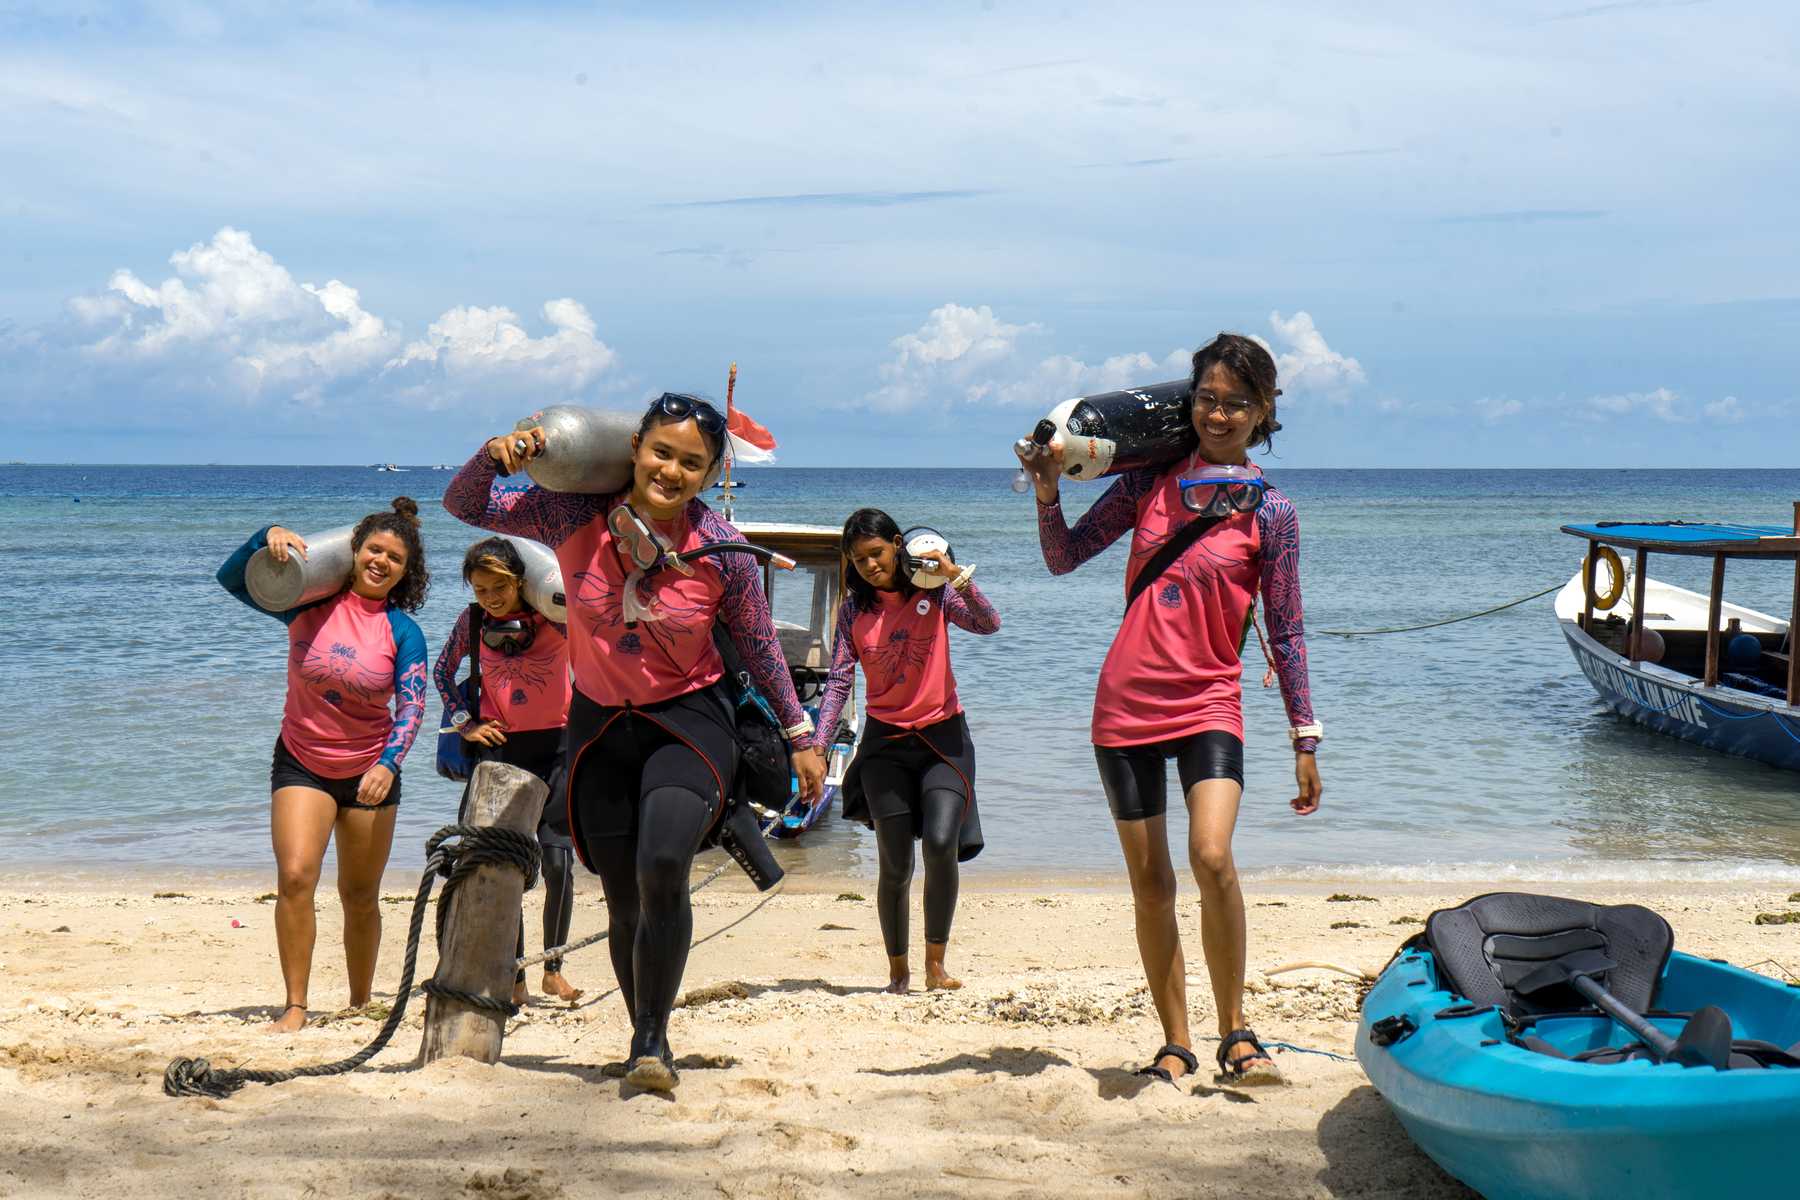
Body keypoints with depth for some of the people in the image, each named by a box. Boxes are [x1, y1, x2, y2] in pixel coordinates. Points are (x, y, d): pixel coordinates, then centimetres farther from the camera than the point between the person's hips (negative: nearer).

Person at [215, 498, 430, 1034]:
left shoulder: (403, 632, -6)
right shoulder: (311, 603, -4)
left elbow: (411, 707, -13)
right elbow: (231, 580, -3)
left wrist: (388, 764, -30)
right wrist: (267, 539, -21)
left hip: (369, 772, 1)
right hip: (301, 763, 0)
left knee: (361, 897, 8)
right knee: (295, 876, -17)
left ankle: (360, 1004, 25)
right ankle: (295, 1006, -11)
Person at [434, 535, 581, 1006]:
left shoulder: (552, 615, -7)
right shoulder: (472, 622, 1)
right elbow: (442, 671, 15)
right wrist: (464, 722, 6)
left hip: (555, 746, -2)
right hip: (500, 746, 2)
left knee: (558, 861, -8)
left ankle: (553, 967, 9)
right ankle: (514, 976, 6)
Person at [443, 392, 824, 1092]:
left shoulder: (722, 550, -15)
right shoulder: (576, 515, -12)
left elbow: (757, 643, 0)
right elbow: (465, 507, -2)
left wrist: (799, 734, 7)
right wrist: (493, 457, -23)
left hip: (689, 720, -2)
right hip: (601, 725, 2)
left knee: (662, 870, -26)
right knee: (625, 903, 9)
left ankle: (652, 1037, -10)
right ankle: (645, 1041, 29)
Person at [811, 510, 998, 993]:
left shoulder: (933, 591, -1)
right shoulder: (853, 609, 2)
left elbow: (988, 625, -14)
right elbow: (839, 681, -2)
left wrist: (958, 576, -26)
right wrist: (817, 745, -11)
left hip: (942, 735, -1)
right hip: (885, 740, 1)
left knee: (941, 843, -21)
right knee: (895, 866, 1)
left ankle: (936, 963, -7)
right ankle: (898, 970, 18)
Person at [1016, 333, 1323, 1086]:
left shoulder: (1271, 511, 0)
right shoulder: (1151, 481, 7)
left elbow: (1284, 633, 3)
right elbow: (1065, 559, 12)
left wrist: (1305, 740, 1)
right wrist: (1048, 493, -5)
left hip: (1208, 703, -3)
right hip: (1126, 704, 3)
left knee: (1212, 857, -24)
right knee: (1150, 883, 6)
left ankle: (1235, 1034, -10)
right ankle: (1176, 1045, 18)